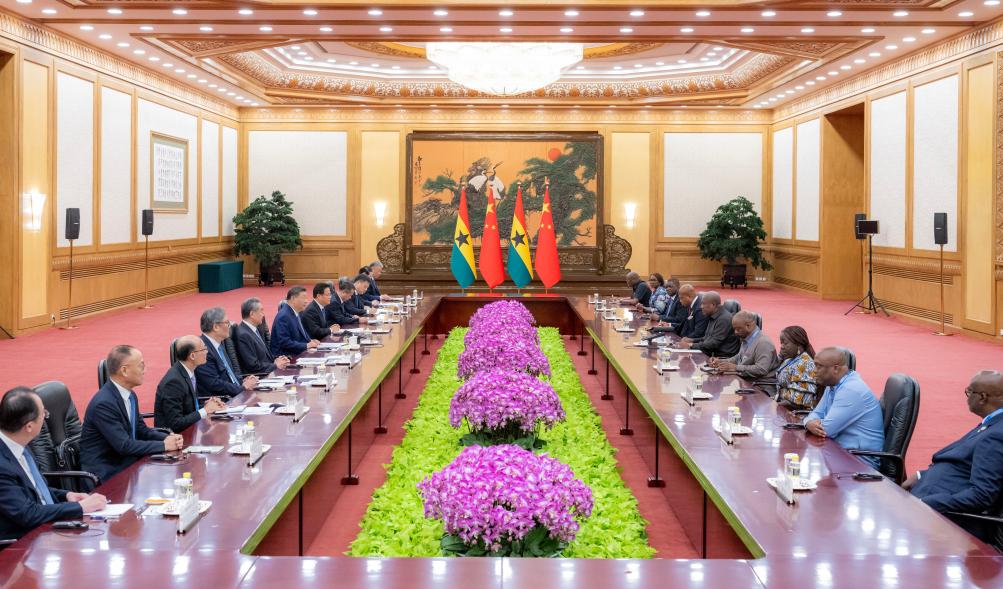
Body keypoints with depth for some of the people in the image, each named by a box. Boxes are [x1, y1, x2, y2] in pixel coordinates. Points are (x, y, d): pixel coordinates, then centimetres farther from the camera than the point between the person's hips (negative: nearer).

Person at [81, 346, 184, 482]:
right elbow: (124, 445, -23)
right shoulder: (103, 403, -21)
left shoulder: (130, 396, 5)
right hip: (104, 473, -8)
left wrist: (168, 438, -4)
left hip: (125, 462, 8)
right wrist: (164, 445, -16)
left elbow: (141, 430, 14)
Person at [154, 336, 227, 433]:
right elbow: (175, 424, -21)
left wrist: (207, 406, -4)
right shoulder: (174, 381, -20)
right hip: (174, 436, -8)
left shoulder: (188, 372, 4)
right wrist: (205, 411, -15)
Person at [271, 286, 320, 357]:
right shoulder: (284, 316, -17)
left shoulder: (295, 313, 10)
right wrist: (306, 345, -19)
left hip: (296, 353, 9)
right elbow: (284, 342, -22)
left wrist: (310, 340, 5)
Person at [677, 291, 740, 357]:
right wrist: (692, 340, 8)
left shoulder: (724, 319, -16)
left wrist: (691, 345, -17)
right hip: (712, 354, 9)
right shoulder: (712, 317, 14)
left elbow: (714, 344, -20)